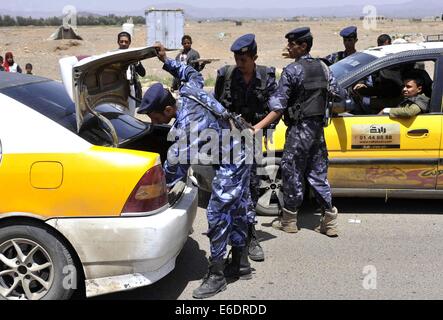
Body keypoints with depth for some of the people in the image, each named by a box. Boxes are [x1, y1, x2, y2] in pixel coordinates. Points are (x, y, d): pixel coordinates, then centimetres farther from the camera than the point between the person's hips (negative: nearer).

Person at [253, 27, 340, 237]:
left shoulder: (291, 71, -12)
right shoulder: (322, 66, 8)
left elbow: (278, 106, -18)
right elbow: (336, 92, 15)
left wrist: (258, 127, -21)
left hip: (299, 128, -7)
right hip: (318, 127, 7)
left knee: (292, 172, 3)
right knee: (318, 174, 12)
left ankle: (289, 221, 13)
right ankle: (329, 221, 14)